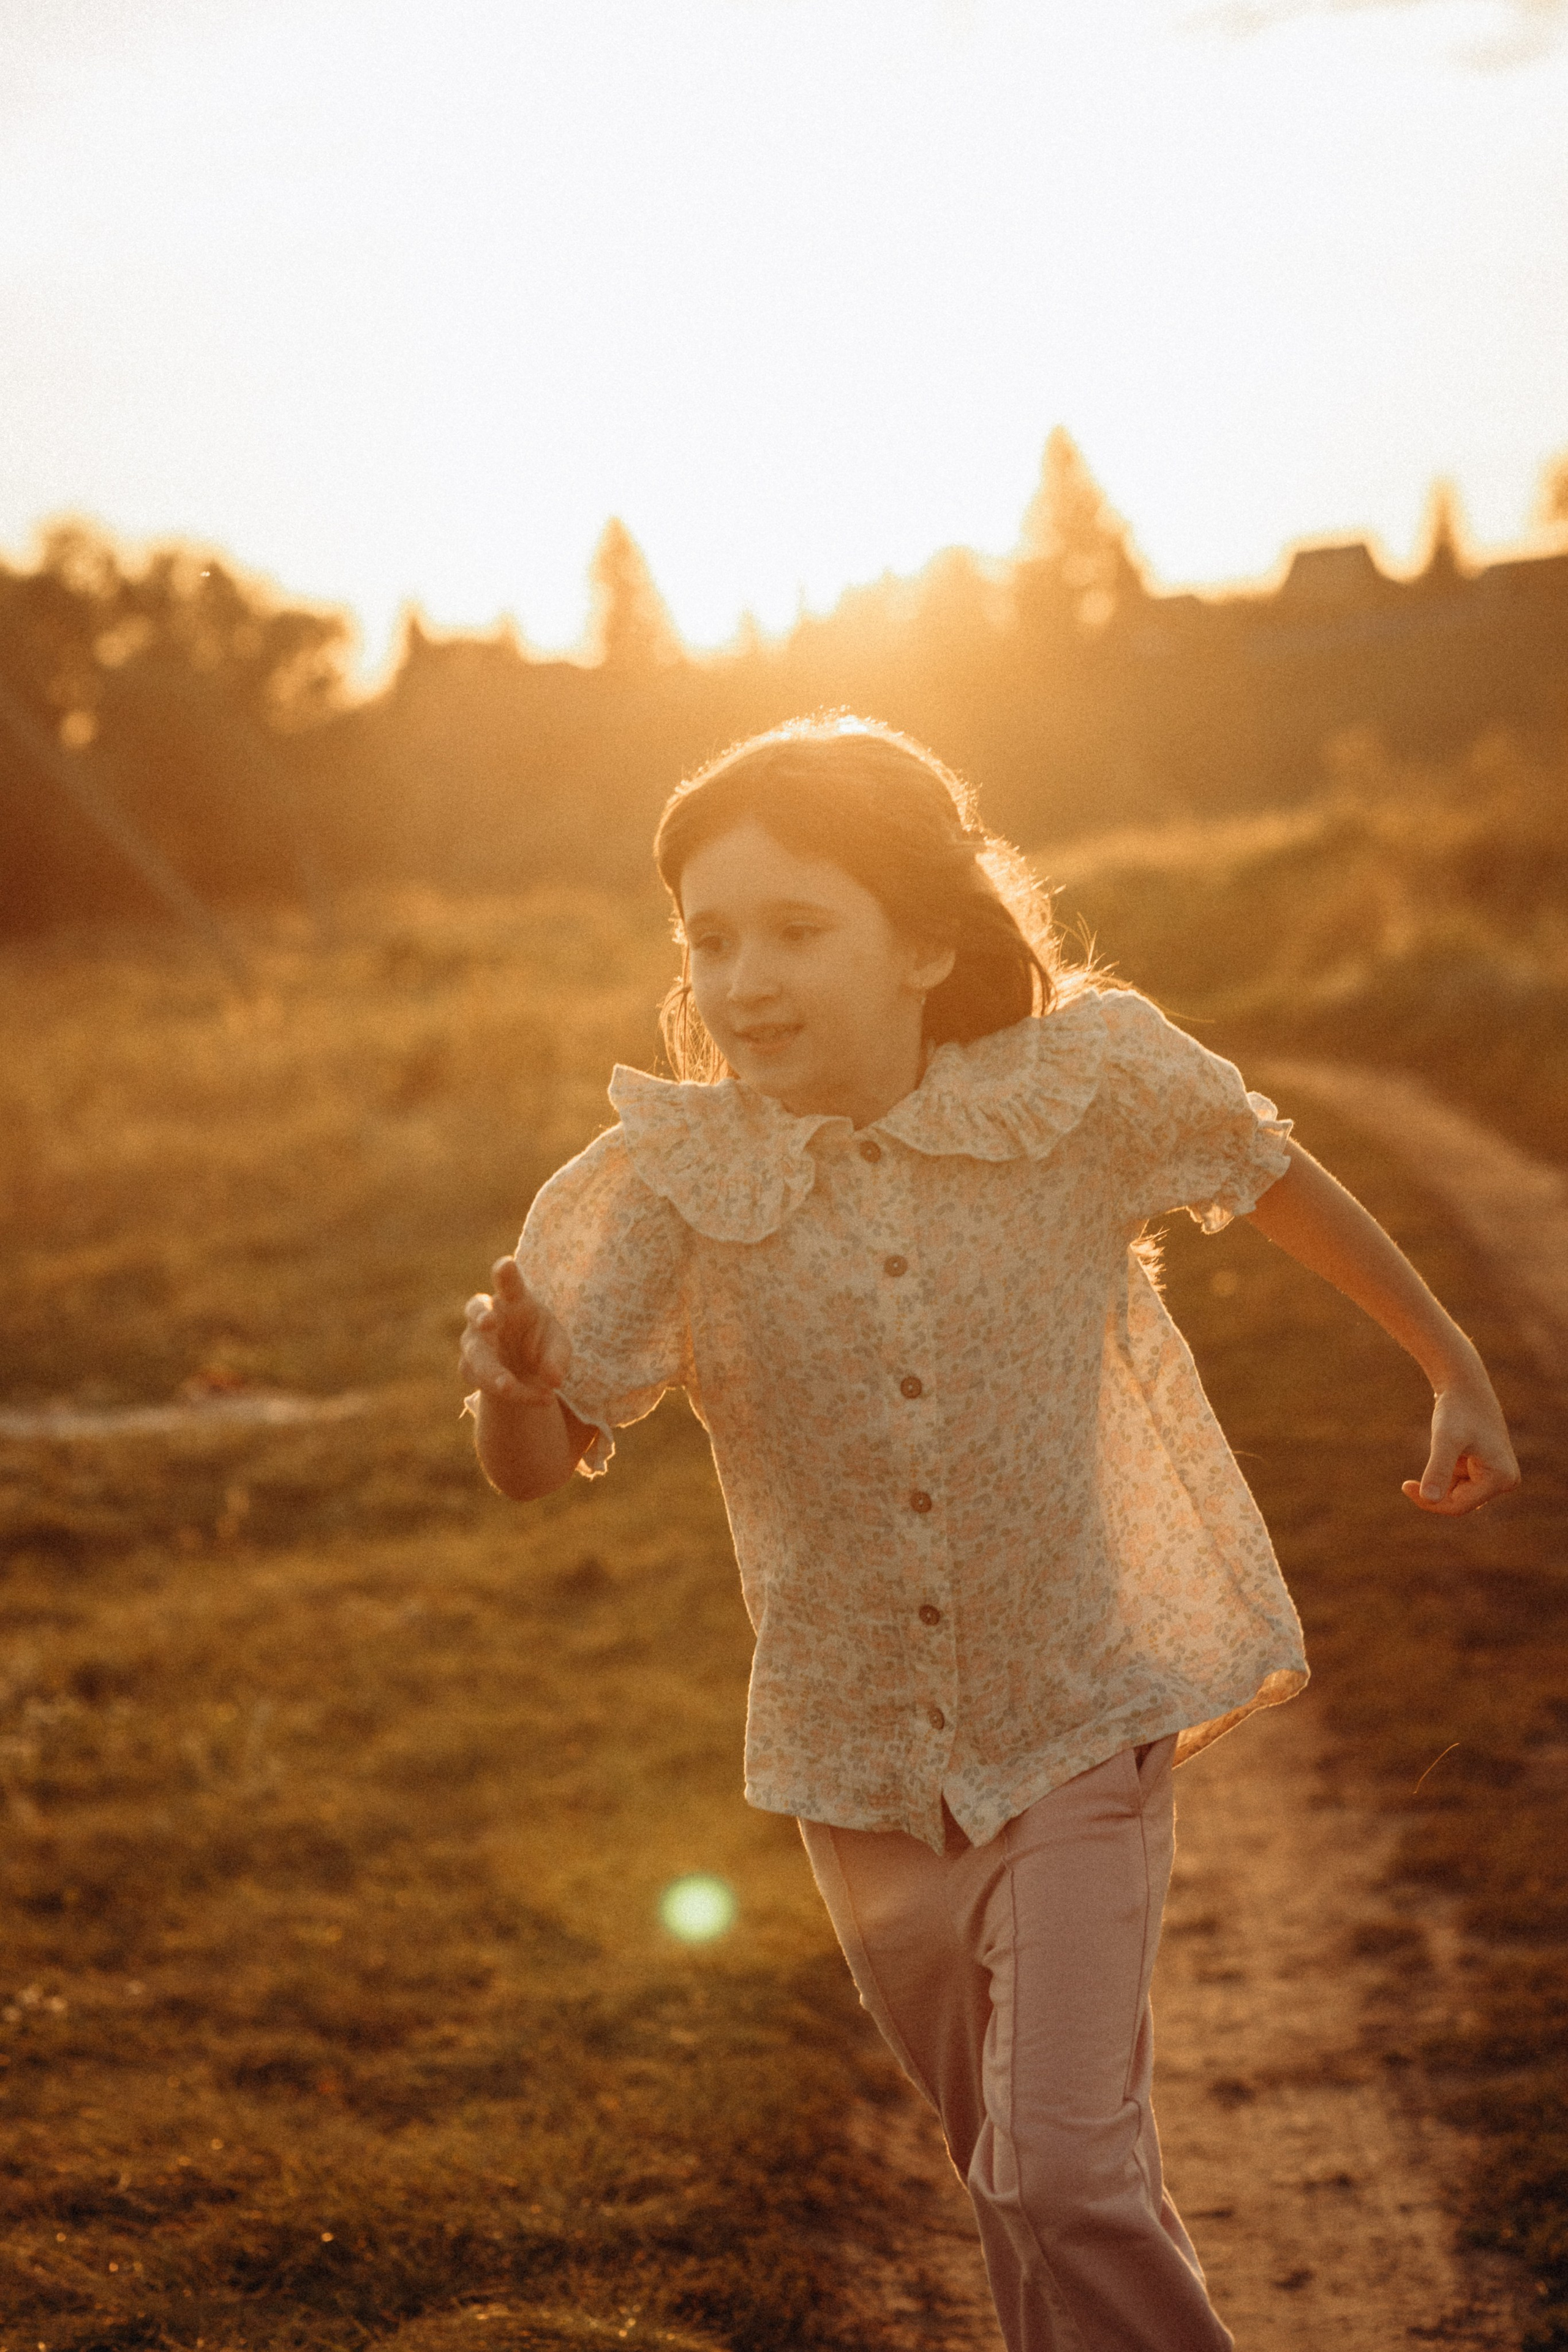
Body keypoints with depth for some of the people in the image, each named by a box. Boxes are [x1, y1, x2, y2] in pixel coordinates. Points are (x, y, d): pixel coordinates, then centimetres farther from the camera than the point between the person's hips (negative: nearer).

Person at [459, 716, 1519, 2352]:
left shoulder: (1085, 1086, -15)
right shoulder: (668, 1180, -14)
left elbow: (1271, 1178, 4)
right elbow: (539, 1466, -14)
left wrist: (1456, 1370, 12)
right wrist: (514, 1379, -38)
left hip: (1079, 1726, -2)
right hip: (863, 1767, 3)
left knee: (1069, 2174, -14)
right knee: (1014, 2177, 20)